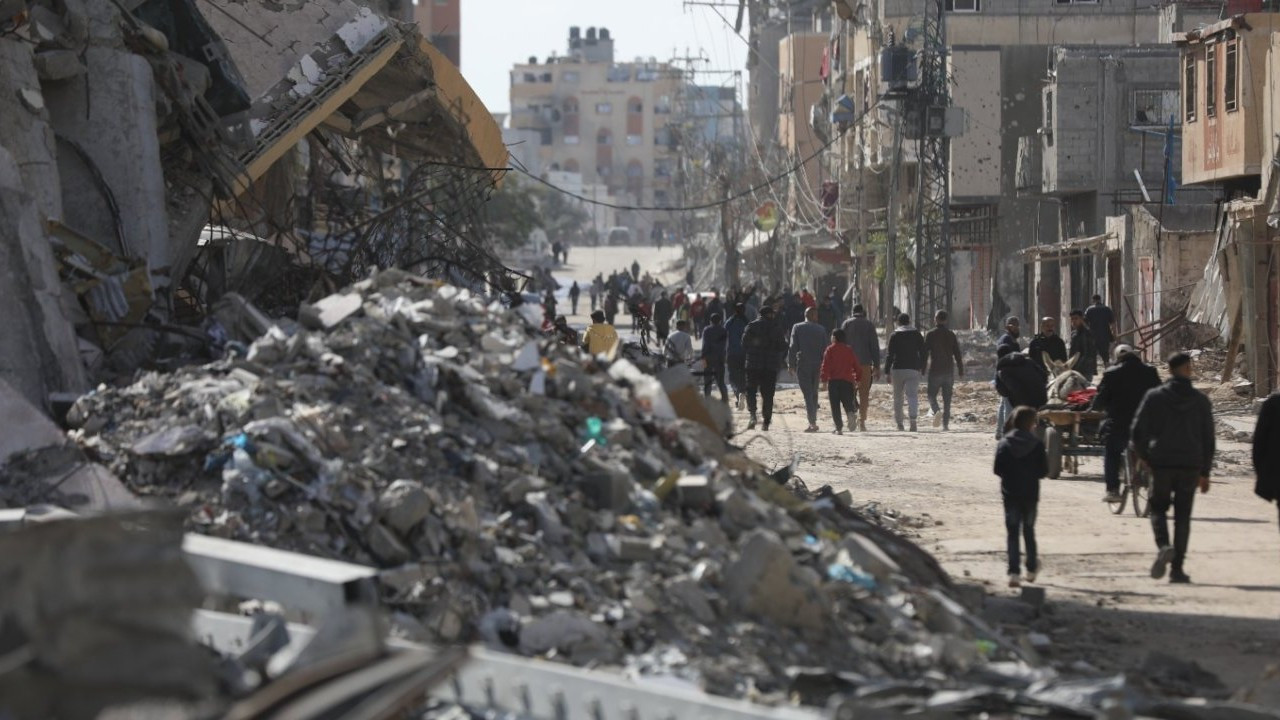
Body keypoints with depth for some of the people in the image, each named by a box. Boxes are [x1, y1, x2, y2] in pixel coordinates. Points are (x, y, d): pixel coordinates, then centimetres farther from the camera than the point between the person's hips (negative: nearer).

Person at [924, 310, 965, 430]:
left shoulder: (931, 334, -4)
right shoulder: (951, 335, 6)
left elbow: (925, 353, -6)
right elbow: (958, 354, 6)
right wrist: (961, 371, 10)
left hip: (935, 371, -3)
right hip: (949, 371, 3)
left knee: (932, 395, 6)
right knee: (947, 399, 8)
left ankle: (936, 411, -23)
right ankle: (946, 424, 4)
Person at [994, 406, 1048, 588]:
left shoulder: (1004, 443, -5)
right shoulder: (1037, 444, -7)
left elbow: (998, 469, -7)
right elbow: (1043, 471, -7)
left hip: (1010, 494, 0)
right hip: (1031, 494, 0)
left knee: (1012, 533, 0)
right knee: (1029, 531, 17)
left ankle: (1014, 572, -12)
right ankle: (1031, 569, 28)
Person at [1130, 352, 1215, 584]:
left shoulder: (1154, 397, -2)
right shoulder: (1200, 401, 4)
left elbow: (1137, 432, -3)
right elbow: (1208, 439, 6)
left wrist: (1144, 456, 14)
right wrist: (1205, 472, 13)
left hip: (1161, 463, -1)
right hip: (1191, 465, 1)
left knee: (1158, 507, 13)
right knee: (1183, 515, 7)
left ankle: (1163, 546, -16)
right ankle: (1177, 568, 4)